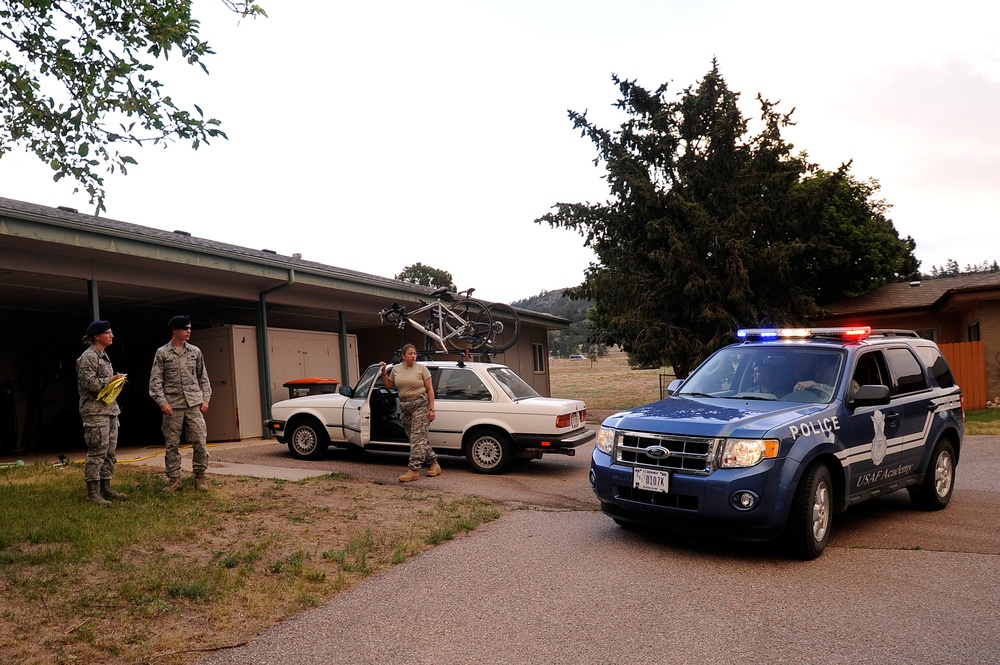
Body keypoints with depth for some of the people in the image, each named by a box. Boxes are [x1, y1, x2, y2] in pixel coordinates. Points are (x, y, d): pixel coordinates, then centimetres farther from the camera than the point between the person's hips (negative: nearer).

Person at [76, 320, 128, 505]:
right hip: (96, 411, -10)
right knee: (98, 451, -9)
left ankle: (106, 489, 17)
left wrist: (116, 380, 10)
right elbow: (89, 383, -19)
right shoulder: (89, 357, -11)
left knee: (110, 451, 11)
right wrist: (111, 380, -12)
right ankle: (92, 492, -3)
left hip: (110, 408, 10)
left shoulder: (103, 355, 18)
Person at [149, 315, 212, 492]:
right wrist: (162, 402, -9)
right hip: (172, 406, -2)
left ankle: (200, 476, 11)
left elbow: (203, 377, 14)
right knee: (172, 444, 4)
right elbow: (155, 380, -1)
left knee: (200, 441, -2)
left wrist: (205, 398, 6)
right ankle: (174, 479, 15)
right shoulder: (162, 353, 1)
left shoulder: (195, 351, 9)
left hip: (194, 404, 2)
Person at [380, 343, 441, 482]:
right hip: (404, 406, 5)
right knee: (420, 438, 9)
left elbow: (430, 390, -4)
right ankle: (434, 464, 22)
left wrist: (431, 409, -10)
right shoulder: (396, 369, 6)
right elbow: (389, 386, 19)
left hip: (420, 404, -5)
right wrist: (384, 372, 6)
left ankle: (414, 470, -9)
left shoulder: (421, 368, -5)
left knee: (417, 437, -9)